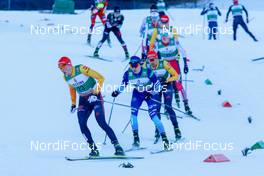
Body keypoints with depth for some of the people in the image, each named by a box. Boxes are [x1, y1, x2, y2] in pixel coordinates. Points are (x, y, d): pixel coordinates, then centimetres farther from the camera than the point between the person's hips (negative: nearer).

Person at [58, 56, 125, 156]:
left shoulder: (81, 69, -19)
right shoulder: (66, 77, 1)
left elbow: (100, 78, -18)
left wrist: (95, 93, -23)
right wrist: (73, 103, 14)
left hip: (94, 96, -6)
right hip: (83, 100, 6)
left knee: (101, 123, -17)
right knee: (82, 124, -12)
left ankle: (117, 146, -13)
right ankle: (94, 149, -7)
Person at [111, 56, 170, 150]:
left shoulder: (147, 72, -26)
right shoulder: (128, 74, -16)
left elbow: (158, 86, -19)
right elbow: (123, 85, 2)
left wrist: (151, 93, -33)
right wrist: (117, 92, -16)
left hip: (150, 94, -4)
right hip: (137, 94, 4)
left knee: (153, 116, -16)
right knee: (133, 114, -15)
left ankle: (164, 139, -9)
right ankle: (136, 139, -4)